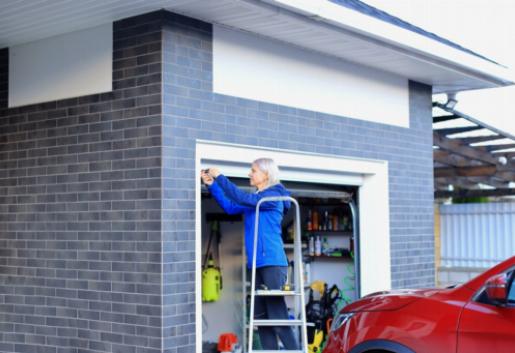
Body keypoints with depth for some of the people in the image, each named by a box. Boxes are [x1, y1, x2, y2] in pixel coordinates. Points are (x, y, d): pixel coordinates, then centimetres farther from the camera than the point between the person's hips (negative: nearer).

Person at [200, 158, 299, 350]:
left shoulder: (273, 196, -7)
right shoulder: (256, 199, 17)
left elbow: (242, 199, -17)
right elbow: (230, 206, 19)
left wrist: (220, 177, -11)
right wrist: (212, 185, 10)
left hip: (272, 262, -8)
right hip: (257, 264, 9)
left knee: (278, 318, -10)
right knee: (261, 318, 7)